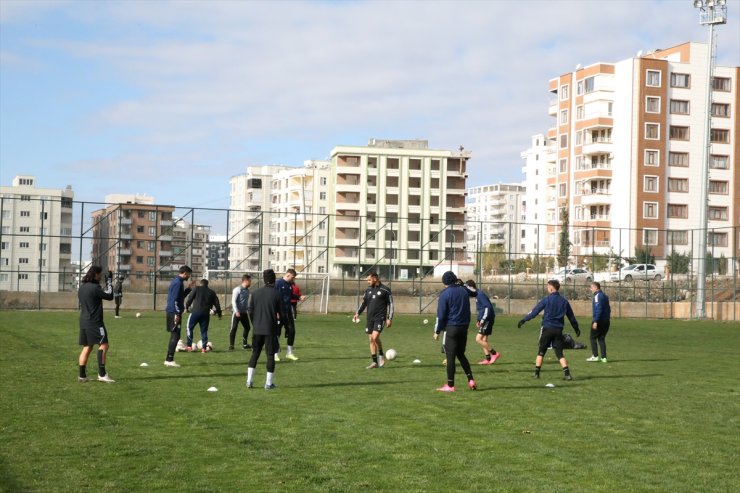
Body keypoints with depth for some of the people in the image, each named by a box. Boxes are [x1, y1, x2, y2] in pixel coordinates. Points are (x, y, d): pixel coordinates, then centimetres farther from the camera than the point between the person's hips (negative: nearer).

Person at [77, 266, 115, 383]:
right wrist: (109, 283, -1)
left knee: (87, 347, 12)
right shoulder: (94, 287, -15)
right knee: (103, 345, -5)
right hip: (94, 322, -9)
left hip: (83, 322, 9)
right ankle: (102, 374, -9)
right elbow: (109, 296, -13)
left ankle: (82, 375, 11)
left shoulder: (81, 287, 12)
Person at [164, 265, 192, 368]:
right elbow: (175, 299, -20)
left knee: (174, 336, 13)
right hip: (174, 313, -10)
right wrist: (177, 313, -22)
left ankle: (169, 359, 16)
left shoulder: (176, 281, 16)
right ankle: (169, 360, -9)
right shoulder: (178, 282, -14)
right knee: (175, 336, -8)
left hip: (171, 312, 10)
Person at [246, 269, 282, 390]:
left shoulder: (256, 293, 3)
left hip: (257, 329, 4)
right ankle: (269, 383, 3)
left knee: (255, 354, 13)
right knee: (270, 355, 3)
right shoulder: (276, 294, -8)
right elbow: (281, 312, -5)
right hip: (270, 330, -4)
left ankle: (249, 381, 8)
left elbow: (250, 311, 6)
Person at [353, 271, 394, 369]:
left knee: (375, 337, -20)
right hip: (370, 318, 6)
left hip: (380, 318, -6)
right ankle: (375, 362, 11)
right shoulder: (368, 289, 10)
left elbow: (390, 304, -2)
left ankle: (381, 355, 5)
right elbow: (364, 302, 18)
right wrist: (357, 313, 6)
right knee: (371, 340, 5)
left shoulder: (385, 290, -6)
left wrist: (390, 319, -7)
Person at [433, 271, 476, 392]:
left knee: (450, 356, -2)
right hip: (463, 327, 6)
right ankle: (471, 380, 6)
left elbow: (441, 314, -9)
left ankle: (450, 385, 1)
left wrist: (437, 331, -3)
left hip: (451, 328, -6)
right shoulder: (464, 291, 10)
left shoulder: (445, 293, -9)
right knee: (461, 355, 17)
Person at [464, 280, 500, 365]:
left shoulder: (480, 294, -15)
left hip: (487, 320, -10)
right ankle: (488, 359, 15)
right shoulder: (478, 294, 15)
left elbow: (488, 307, -23)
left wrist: (482, 320, -23)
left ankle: (494, 354, -6)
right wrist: (478, 320, 20)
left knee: (479, 339, -12)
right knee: (483, 340, 12)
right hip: (485, 320, 10)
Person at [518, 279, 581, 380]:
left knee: (541, 351, 10)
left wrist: (524, 320, 2)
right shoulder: (564, 301, 8)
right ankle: (567, 373, -7)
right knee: (559, 353, 6)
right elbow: (571, 316, 16)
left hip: (547, 328, -3)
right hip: (558, 330, 3)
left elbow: (535, 311, -5)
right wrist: (576, 328, 28)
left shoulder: (546, 299, -4)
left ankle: (536, 373, 11)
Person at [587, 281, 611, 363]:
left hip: (599, 321, -8)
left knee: (593, 338, 2)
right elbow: (608, 309, 19)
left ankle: (595, 356, -3)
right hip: (606, 321, 8)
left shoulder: (597, 296, -12)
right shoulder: (604, 296, 16)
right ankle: (603, 357, 6)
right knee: (601, 338, 11)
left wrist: (595, 321, -22)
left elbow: (598, 309, -20)